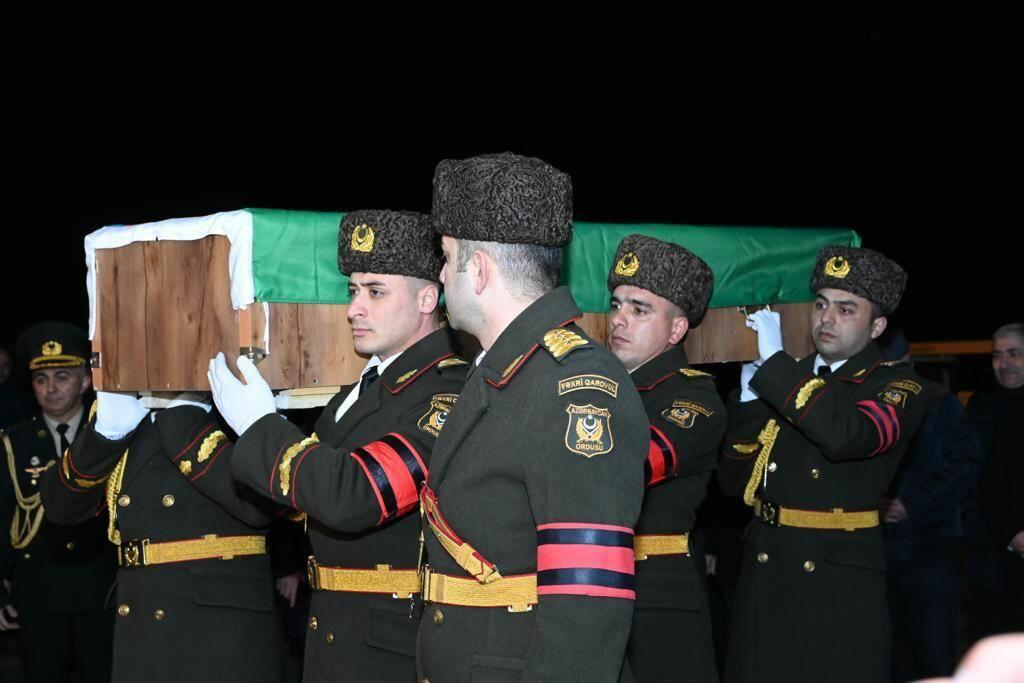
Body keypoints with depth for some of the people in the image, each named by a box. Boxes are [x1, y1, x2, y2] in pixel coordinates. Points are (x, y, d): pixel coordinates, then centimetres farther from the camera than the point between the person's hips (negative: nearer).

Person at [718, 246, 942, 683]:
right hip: (763, 576, 5)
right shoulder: (787, 382, 13)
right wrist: (749, 396, -3)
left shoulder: (900, 388, -3)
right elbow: (734, 483, 9)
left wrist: (774, 361, -19)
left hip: (840, 585, -4)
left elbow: (843, 435, -26)